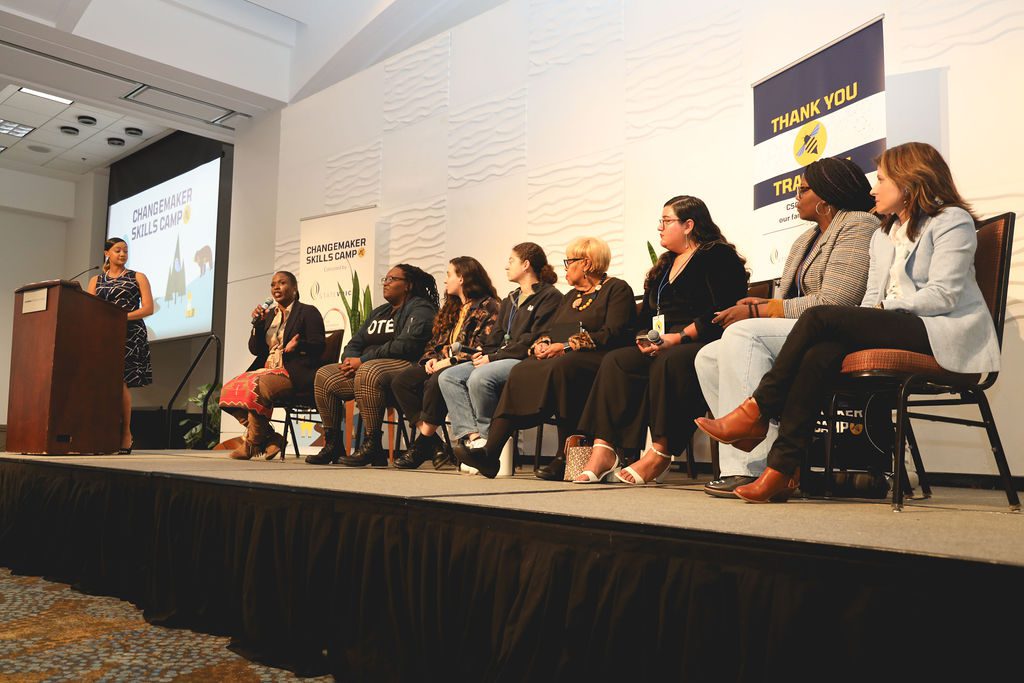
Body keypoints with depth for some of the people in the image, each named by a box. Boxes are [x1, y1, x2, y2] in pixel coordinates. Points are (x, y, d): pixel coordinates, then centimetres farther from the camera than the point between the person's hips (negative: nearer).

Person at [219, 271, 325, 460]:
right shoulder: (269, 314, 22)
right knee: (229, 388, -16)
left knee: (257, 387, -34)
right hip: (267, 370, 7)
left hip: (294, 373, -7)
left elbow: (318, 347, -5)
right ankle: (269, 438, -15)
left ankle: (252, 443, -20)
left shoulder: (308, 312, 4)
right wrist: (257, 324, 2)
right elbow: (255, 350, 16)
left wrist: (299, 345, -25)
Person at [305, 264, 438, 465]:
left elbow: (406, 345, -17)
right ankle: (333, 444, -8)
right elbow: (355, 342, 24)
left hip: (403, 366, -9)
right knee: (324, 375, -7)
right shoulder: (379, 312, 27)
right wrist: (349, 359, -3)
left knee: (368, 372, -37)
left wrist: (362, 360, -16)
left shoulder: (420, 309, -1)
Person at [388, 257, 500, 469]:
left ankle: (422, 442, -22)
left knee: (435, 382, -37)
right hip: (442, 364, 9)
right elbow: (436, 342, 24)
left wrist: (451, 361, -19)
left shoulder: (487, 306, -3)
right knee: (401, 381, -12)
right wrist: (431, 359, 2)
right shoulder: (452, 308, 25)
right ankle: (433, 444, -17)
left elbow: (484, 347, -15)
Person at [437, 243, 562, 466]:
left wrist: (494, 357, -14)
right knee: (448, 377, -12)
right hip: (501, 359, 9)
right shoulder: (509, 301, 27)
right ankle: (473, 436, -24)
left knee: (479, 377, -33)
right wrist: (484, 353, -1)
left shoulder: (549, 296, -2)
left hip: (525, 361, -9)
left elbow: (534, 339, -13)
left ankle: (488, 437, -17)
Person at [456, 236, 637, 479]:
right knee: (521, 372, -23)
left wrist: (566, 346, -15)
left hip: (597, 360, -6)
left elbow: (612, 335, -9)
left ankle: (565, 457, -32)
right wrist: (541, 345, -2)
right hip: (559, 358, 7)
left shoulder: (616, 289, 6)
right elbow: (549, 330, 23)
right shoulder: (571, 296, 30)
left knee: (559, 369, -38)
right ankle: (489, 452, -34)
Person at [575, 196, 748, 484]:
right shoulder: (666, 264, 25)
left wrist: (680, 337, -20)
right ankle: (603, 451, -26)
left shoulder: (717, 256, -1)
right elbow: (647, 315, 21)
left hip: (703, 343, -8)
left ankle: (660, 454, -32)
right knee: (615, 361, -17)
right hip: (661, 346, 8)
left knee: (667, 362, -38)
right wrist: (644, 338, -1)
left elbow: (722, 313, -14)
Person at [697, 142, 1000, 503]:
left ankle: (757, 412, -18)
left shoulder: (952, 221, 2)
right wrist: (872, 313, -5)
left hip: (942, 333, -6)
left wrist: (886, 306, -8)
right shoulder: (882, 236, 26)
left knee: (820, 317, -25)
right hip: (896, 329, 7)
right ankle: (783, 470, -32)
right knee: (821, 354, -26)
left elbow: (943, 295, -11)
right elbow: (872, 299, 15)